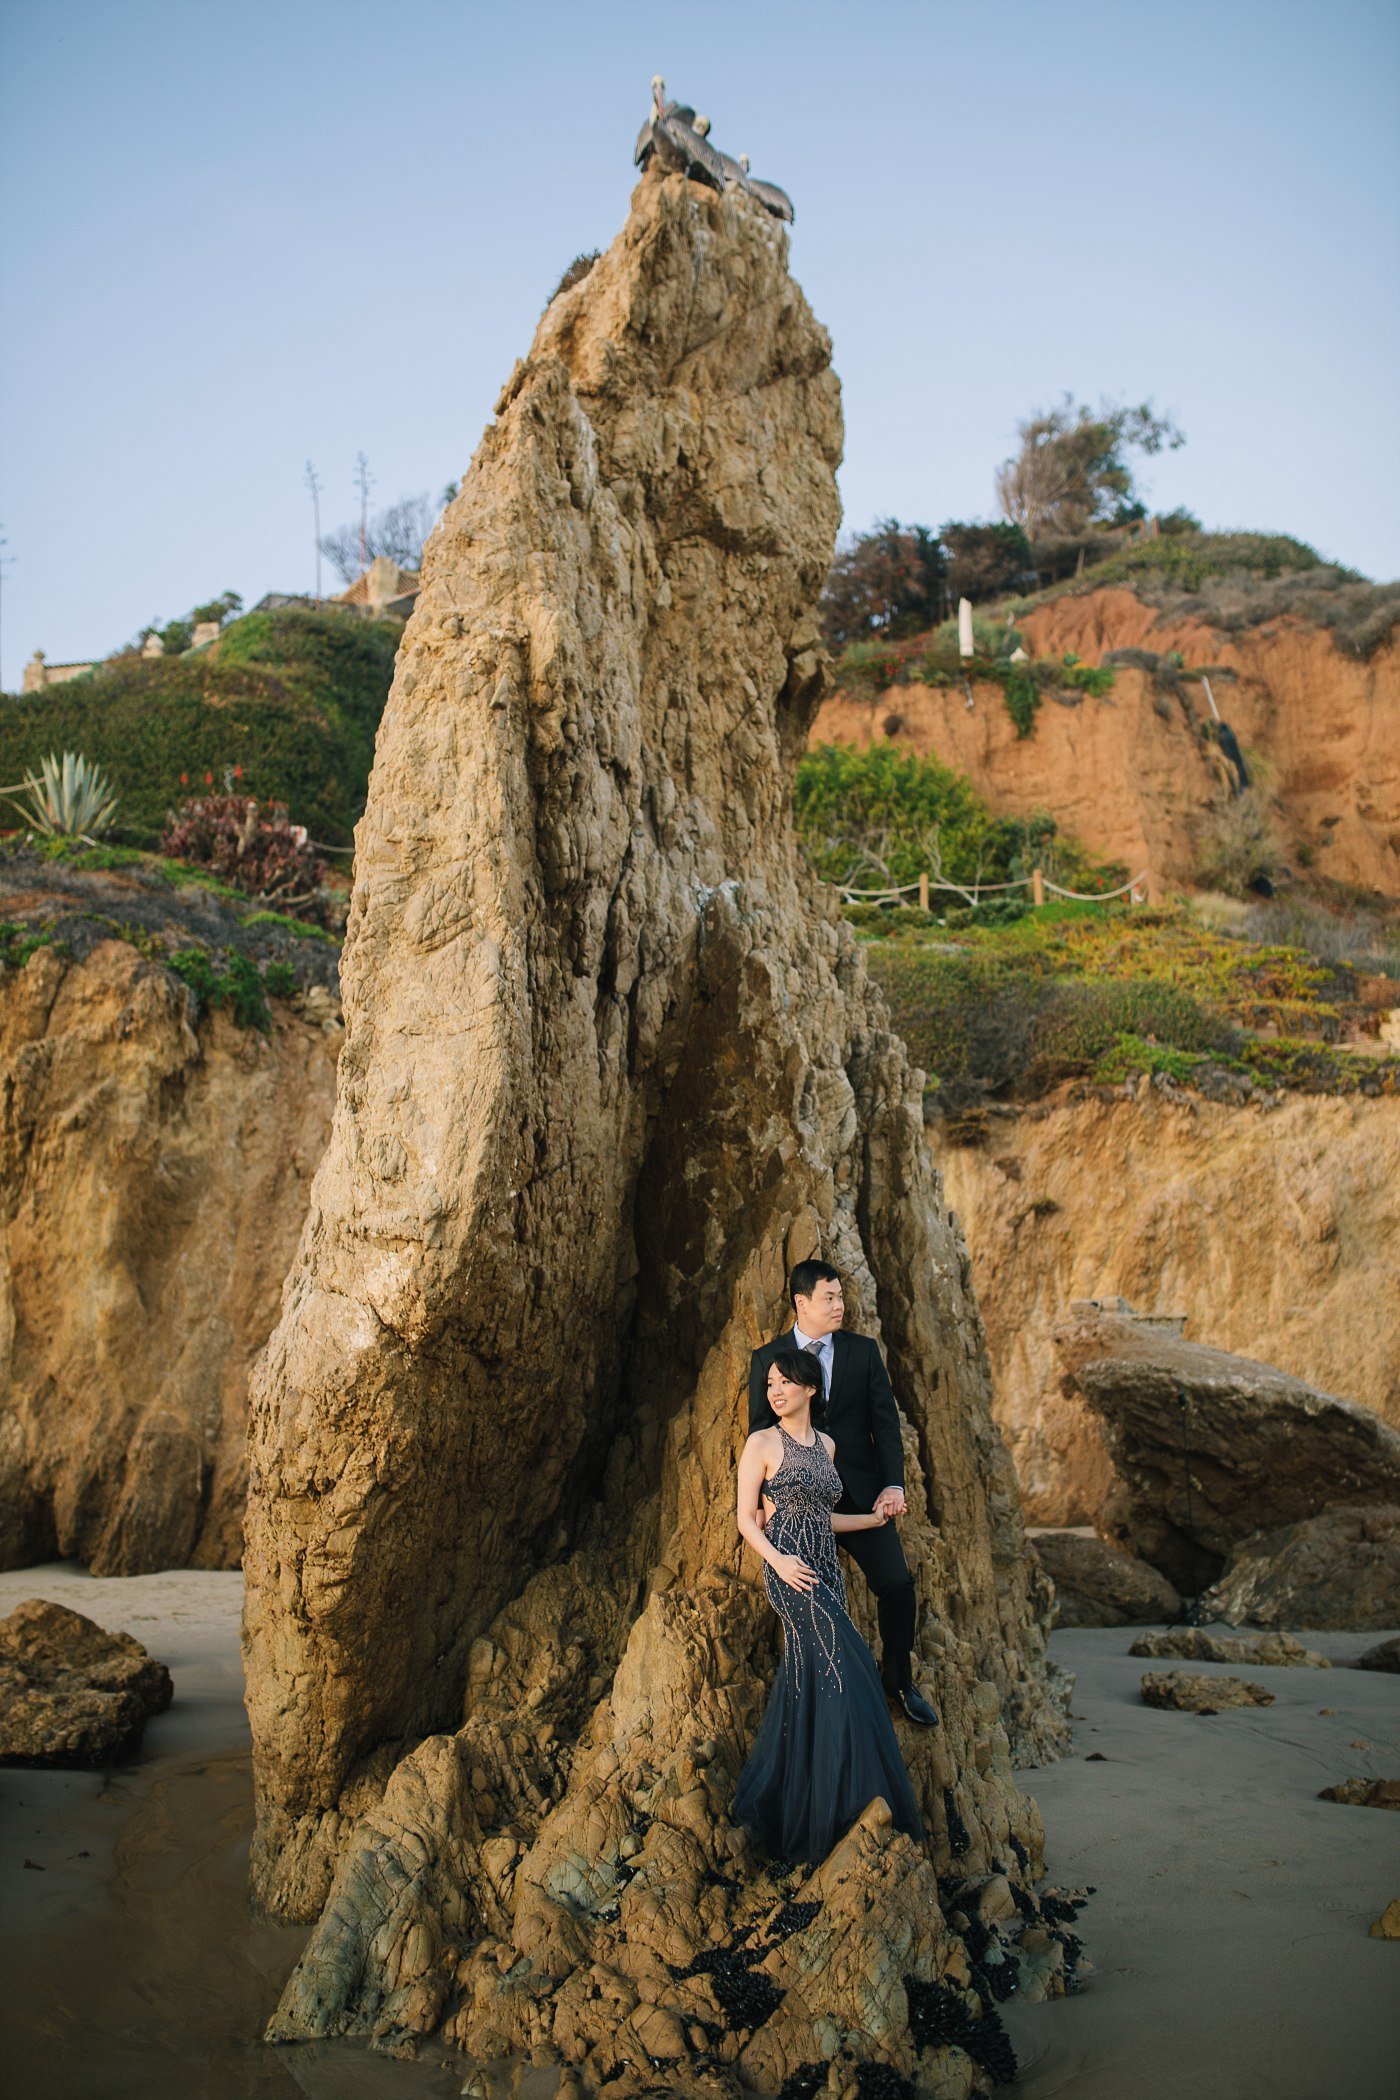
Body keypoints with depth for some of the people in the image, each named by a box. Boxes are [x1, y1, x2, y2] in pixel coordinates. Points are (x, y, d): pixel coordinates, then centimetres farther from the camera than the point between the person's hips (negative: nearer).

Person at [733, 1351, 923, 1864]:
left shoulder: (826, 1444, 15)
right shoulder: (763, 1443, -2)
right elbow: (746, 1517, -3)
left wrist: (874, 1518, 17)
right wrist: (777, 1560, -17)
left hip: (825, 1569, 6)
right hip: (788, 1568, -6)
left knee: (806, 1688, 4)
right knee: (848, 1671, -15)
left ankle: (764, 1803, 14)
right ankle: (855, 1803, -10)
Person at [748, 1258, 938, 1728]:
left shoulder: (864, 1351, 5)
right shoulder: (766, 1359, 2)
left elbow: (886, 1423, 2)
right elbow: (760, 1435, 5)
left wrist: (893, 1485, -11)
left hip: (860, 1493, 1)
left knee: (897, 1584, -7)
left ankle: (898, 1680, 16)